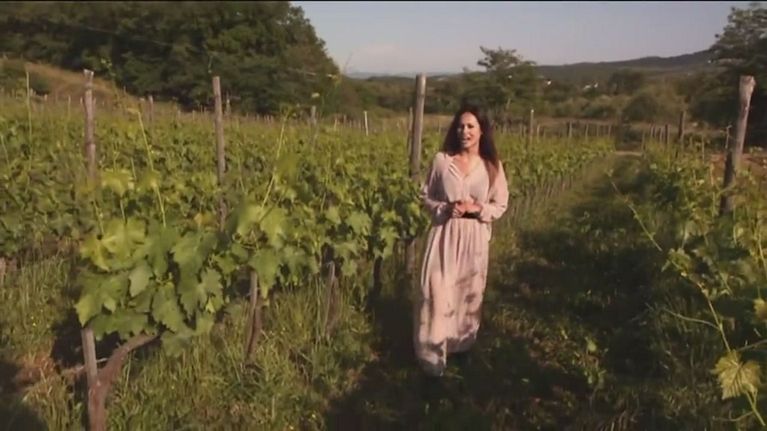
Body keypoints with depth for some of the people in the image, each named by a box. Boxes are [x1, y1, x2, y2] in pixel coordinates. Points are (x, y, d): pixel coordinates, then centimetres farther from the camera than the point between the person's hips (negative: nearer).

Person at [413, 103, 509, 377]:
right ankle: (432, 354, 7)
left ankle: (462, 345, 34)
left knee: (469, 292, 13)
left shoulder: (492, 166, -2)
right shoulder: (441, 160, -3)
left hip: (474, 238, 1)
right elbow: (426, 196, 5)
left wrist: (477, 208, -14)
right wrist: (445, 208, -14)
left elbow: (500, 205, 4)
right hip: (444, 235, -1)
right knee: (437, 292, -4)